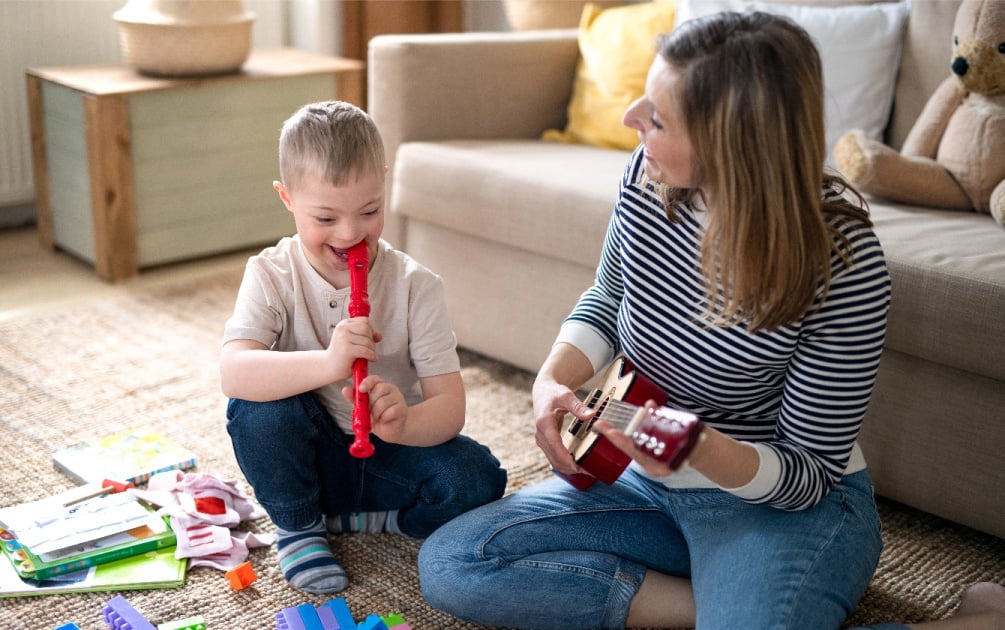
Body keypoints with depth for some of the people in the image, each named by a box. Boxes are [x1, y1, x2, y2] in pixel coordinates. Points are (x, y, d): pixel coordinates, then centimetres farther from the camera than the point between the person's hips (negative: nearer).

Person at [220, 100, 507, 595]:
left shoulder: (416, 286, -13)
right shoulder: (271, 275, -14)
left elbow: (449, 405, -19)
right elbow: (233, 372, -32)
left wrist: (404, 423, -44)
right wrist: (326, 363, -50)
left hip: (389, 456, 0)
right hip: (310, 457, 0)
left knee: (478, 479, -26)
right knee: (255, 404, -30)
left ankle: (346, 518, -2)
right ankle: (298, 526, -2)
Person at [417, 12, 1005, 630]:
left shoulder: (844, 262, -26)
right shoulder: (650, 176, -12)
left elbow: (811, 472, -16)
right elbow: (608, 300, 9)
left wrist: (704, 450, -37)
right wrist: (553, 380, -11)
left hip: (781, 504, -6)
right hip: (652, 479, 7)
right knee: (449, 562, -9)